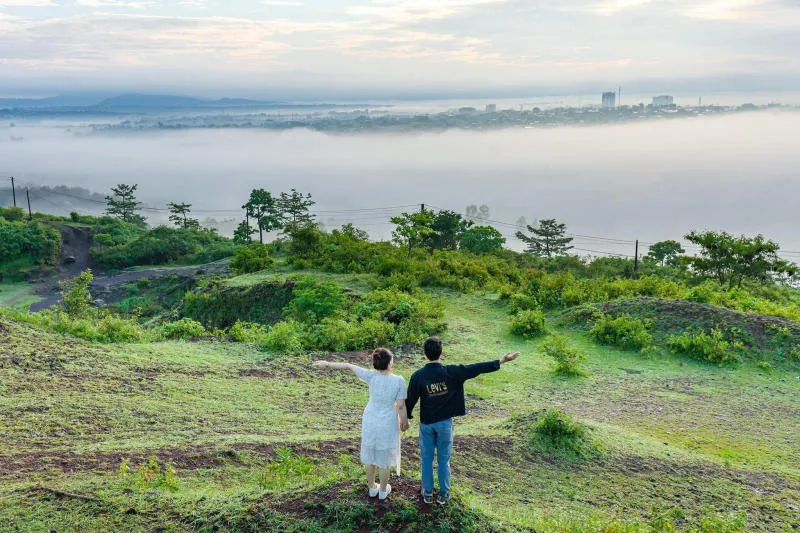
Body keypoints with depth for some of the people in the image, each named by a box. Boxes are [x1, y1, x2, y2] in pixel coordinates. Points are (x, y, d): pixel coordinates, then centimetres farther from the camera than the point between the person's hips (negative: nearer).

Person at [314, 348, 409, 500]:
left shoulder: (371, 376, -16)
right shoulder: (399, 381, -22)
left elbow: (348, 366, -7)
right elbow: (400, 406, -16)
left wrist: (327, 364, 6)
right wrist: (404, 421, 3)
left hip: (370, 423, 2)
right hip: (387, 425, -2)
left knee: (370, 456, 21)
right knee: (384, 459, 16)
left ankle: (372, 488, 38)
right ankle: (383, 490, 33)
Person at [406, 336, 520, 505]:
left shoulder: (418, 376, -17)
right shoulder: (451, 372, -18)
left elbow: (410, 400, -9)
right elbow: (477, 368, -13)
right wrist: (502, 361, -6)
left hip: (426, 423, 0)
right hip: (445, 423, 0)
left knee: (427, 459, 15)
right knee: (444, 459, 14)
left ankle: (427, 493, 27)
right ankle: (444, 494, 25)